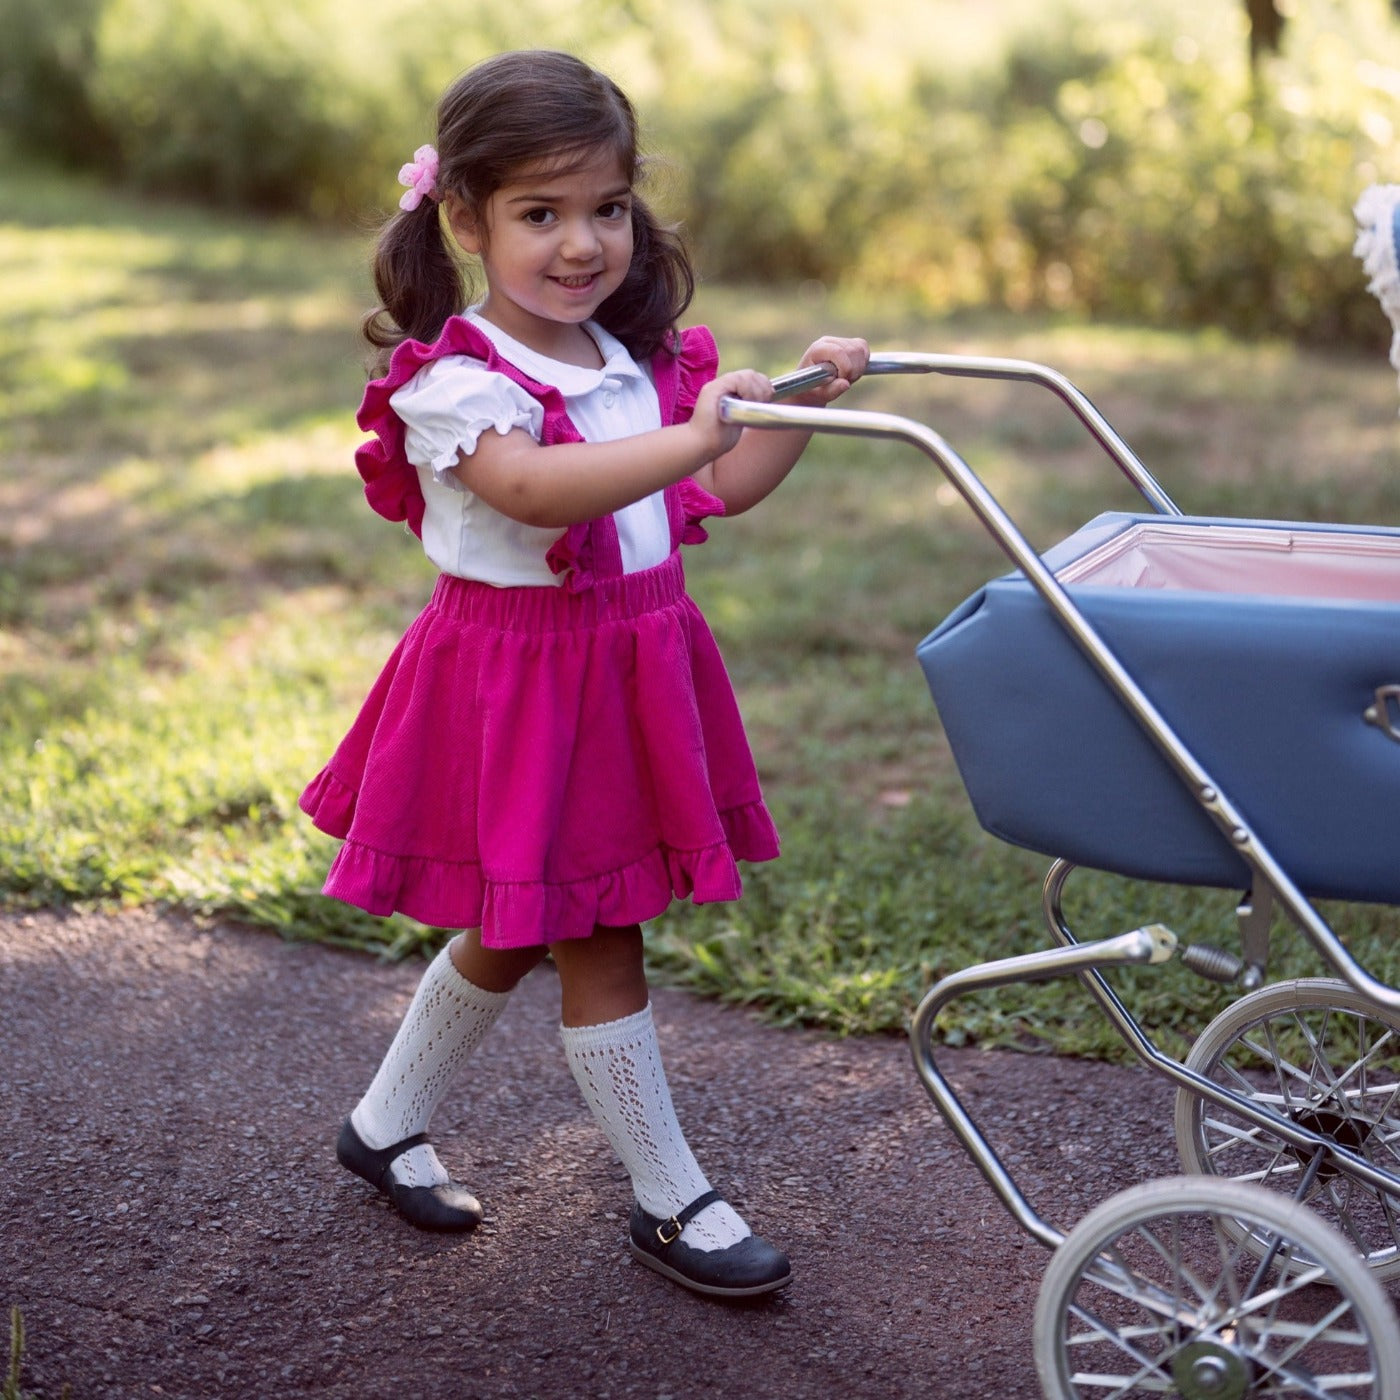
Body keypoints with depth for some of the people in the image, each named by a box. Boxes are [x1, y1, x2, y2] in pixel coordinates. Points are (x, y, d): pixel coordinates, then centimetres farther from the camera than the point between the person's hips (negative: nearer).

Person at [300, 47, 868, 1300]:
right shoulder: (451, 380, -18)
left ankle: (387, 1125, 40)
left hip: (633, 666, 8)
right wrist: (692, 436, -47)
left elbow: (722, 491, 15)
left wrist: (803, 401, 2)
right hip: (519, 675, -8)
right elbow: (535, 488, -38)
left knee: (515, 929, 19)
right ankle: (672, 1206, 17)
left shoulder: (637, 362, 7)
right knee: (599, 947, 1)